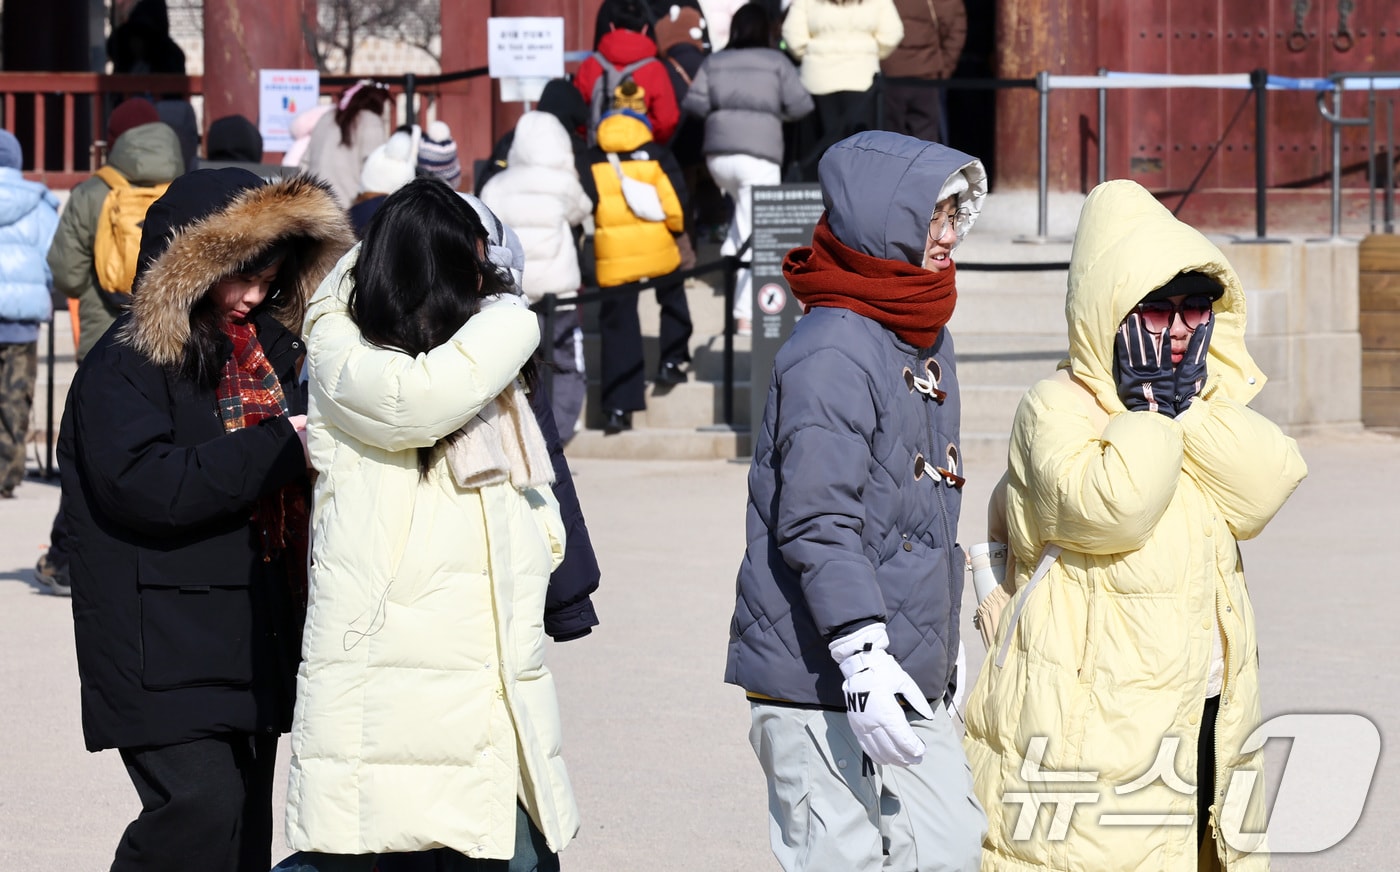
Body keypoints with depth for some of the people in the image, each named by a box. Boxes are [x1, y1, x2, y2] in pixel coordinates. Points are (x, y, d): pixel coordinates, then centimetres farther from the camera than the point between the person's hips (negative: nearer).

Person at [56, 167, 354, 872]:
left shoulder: (268, 347, 15)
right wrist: (280, 447, -20)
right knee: (203, 810, -20)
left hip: (256, 641, 8)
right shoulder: (123, 366, -10)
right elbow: (144, 482, -25)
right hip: (164, 654, -8)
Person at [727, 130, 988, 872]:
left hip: (908, 682, 9)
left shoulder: (929, 342, 16)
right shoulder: (832, 352, -16)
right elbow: (817, 523, -22)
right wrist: (864, 658, -28)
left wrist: (936, 662, 28)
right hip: (822, 684, -9)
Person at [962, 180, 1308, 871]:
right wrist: (1148, 407, -15)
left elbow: (1266, 486, -6)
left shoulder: (1210, 401, 13)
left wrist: (1188, 401, -10)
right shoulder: (1055, 410, -9)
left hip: (1206, 716, 7)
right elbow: (1110, 508, -26)